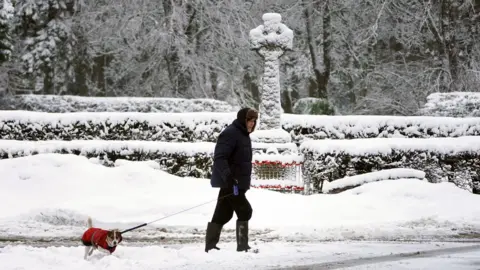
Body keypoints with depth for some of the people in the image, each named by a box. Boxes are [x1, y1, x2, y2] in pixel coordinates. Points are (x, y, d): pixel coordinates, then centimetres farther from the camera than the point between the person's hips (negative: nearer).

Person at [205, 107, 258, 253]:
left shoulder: (243, 135, 17)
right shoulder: (230, 134, -16)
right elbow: (219, 158, -25)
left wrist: (244, 182, 30)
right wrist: (228, 176, -36)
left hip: (237, 183, 10)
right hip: (230, 183, -10)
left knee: (223, 215, 11)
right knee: (244, 211, -10)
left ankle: (210, 246, 16)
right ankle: (242, 245, -7)